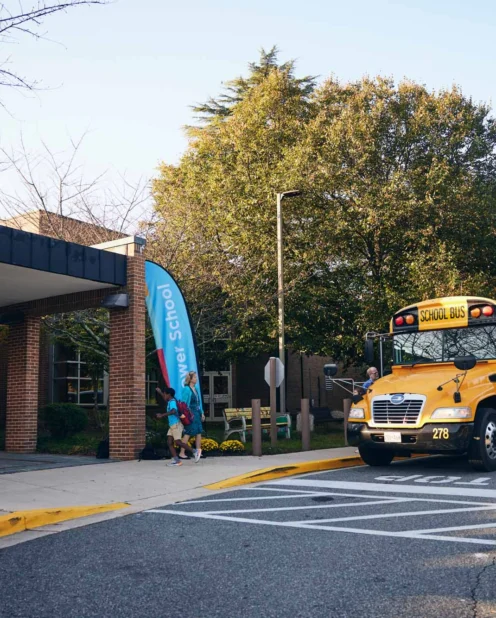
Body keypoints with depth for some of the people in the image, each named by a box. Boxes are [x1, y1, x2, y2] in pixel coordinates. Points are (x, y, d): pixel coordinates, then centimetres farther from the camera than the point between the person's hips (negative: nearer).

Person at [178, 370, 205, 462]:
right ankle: (182, 453, 1)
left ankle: (198, 452, 19)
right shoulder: (186, 389, -12)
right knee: (188, 433, -5)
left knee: (199, 432, 10)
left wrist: (201, 413, 18)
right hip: (190, 414, -8)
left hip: (197, 413, 8)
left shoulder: (196, 389, 12)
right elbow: (184, 403, -14)